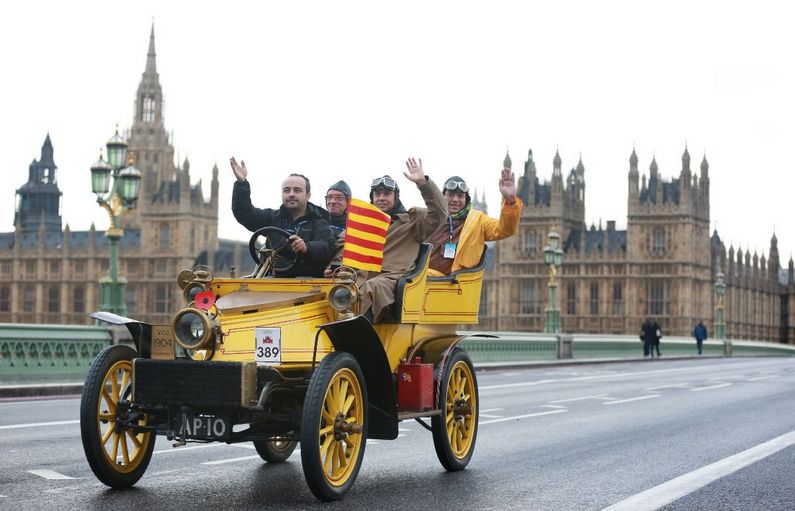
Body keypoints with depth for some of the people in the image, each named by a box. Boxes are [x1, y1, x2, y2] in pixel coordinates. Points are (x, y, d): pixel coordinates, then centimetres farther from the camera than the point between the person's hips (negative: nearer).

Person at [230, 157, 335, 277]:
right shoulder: (273, 217, 23)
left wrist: (307, 248, -33)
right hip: (277, 277, 3)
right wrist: (241, 183, -2)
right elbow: (245, 214, 11)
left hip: (308, 278, -3)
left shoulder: (319, 223, 9)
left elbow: (327, 248, -10)